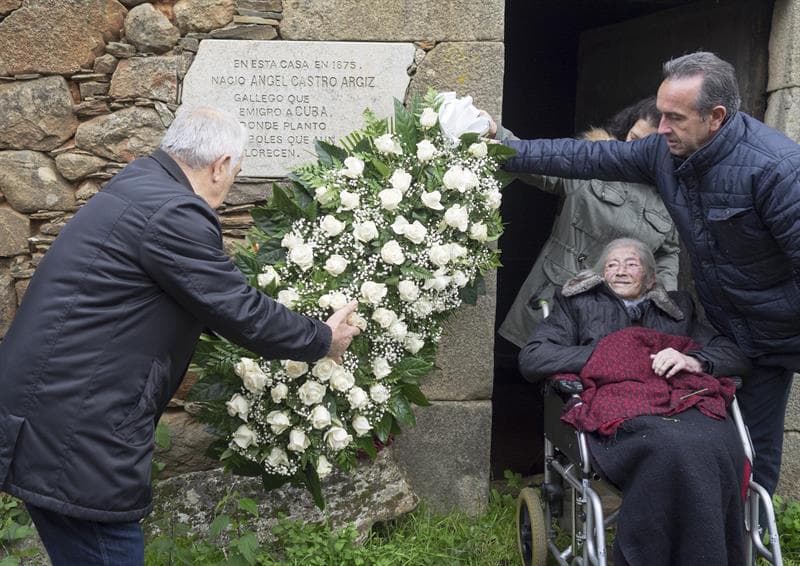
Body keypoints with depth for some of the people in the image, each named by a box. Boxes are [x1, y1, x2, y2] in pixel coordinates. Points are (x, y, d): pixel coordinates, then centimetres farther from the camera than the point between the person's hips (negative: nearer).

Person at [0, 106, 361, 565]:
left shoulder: (140, 185, 12)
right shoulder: (171, 213, -19)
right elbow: (241, 311, -13)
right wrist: (323, 339, 3)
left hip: (57, 407, 10)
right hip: (71, 433, -10)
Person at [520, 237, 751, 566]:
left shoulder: (678, 308, 34)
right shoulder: (579, 305, 28)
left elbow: (737, 355, 26)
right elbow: (531, 359, 14)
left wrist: (693, 360, 4)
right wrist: (604, 354, 6)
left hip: (688, 400, 3)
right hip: (620, 404, -2)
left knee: (718, 447, -35)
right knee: (672, 449, -37)